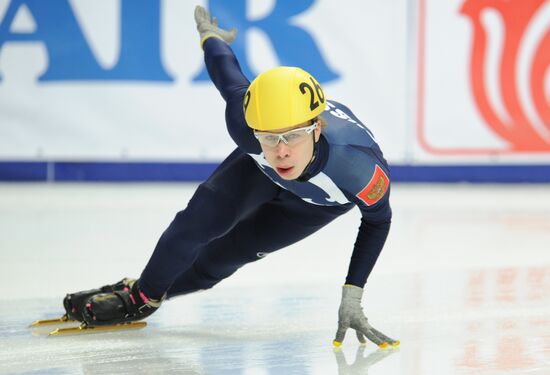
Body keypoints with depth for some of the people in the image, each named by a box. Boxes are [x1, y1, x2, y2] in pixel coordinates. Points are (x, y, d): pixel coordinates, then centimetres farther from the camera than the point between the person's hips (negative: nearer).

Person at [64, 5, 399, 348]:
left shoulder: (361, 168, -46)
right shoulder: (244, 121, -42)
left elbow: (378, 220, -22)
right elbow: (227, 72, -19)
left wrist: (352, 298, -23)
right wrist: (210, 36, 4)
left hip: (319, 201, -1)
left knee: (225, 254, -2)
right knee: (199, 221, -13)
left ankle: (147, 297, 23)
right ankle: (140, 294, 14)